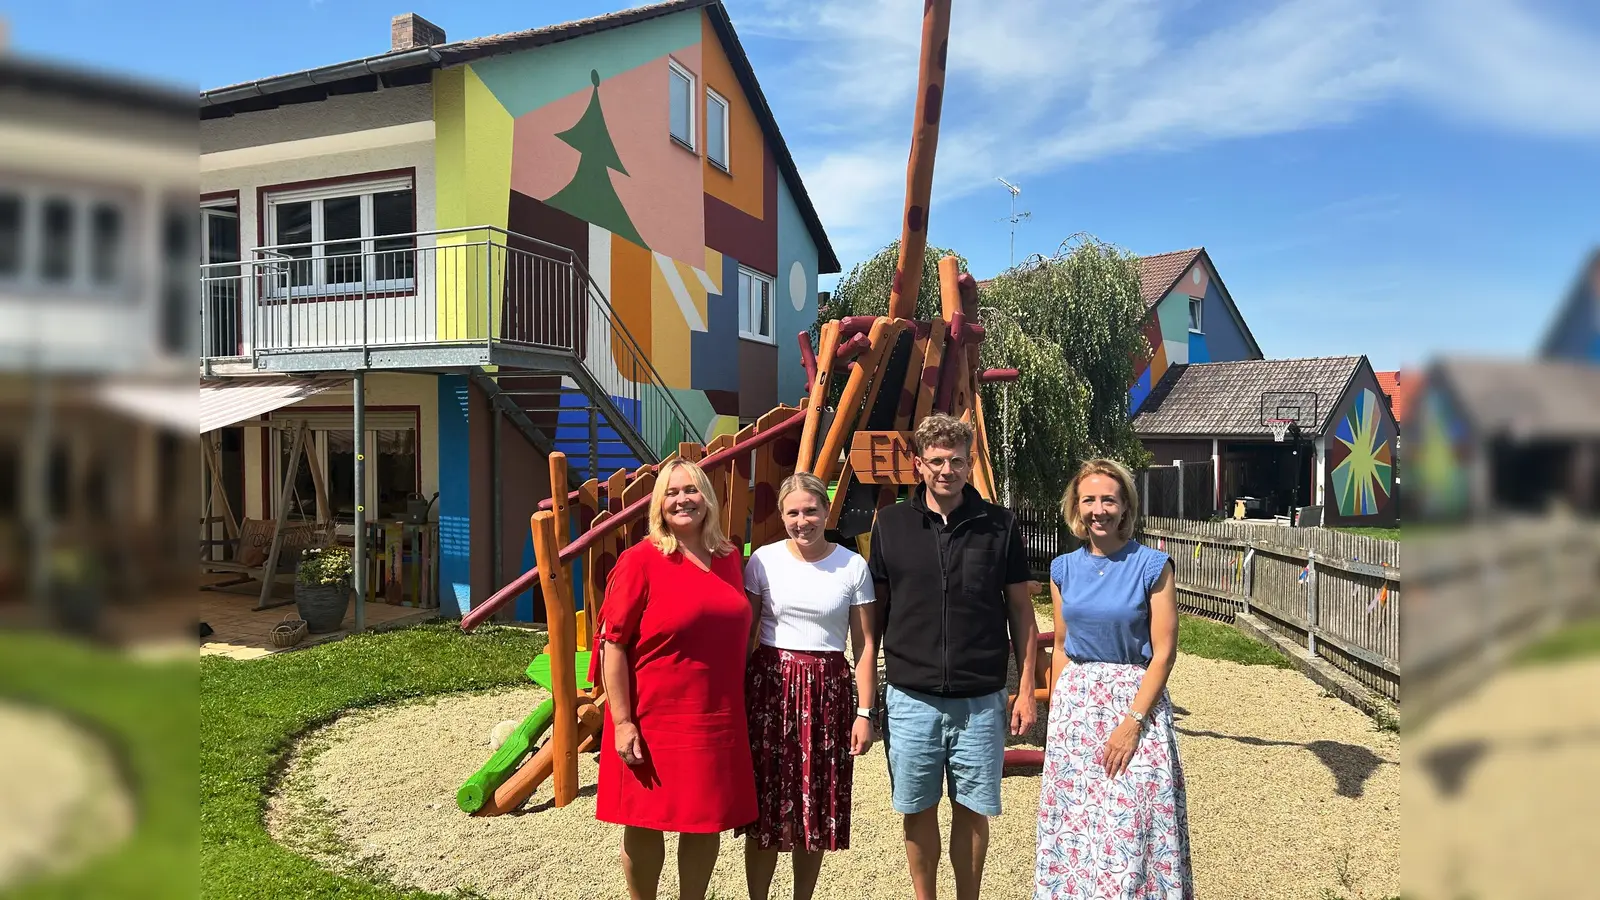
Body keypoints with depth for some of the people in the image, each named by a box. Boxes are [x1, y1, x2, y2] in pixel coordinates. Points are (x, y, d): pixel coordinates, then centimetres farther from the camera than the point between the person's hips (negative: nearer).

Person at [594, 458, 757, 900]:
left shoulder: (728, 557, 6)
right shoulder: (640, 560, -10)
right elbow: (612, 643, -11)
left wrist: (740, 709, 16)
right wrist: (622, 722, -16)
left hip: (718, 720, 5)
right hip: (654, 721, -4)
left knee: (707, 822, 14)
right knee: (645, 824, 10)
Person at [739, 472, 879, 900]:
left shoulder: (853, 566, -1)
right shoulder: (763, 561, -1)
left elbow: (865, 645, 1)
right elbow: (743, 634, 4)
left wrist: (864, 712, -2)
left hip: (828, 690, 0)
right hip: (771, 686, 0)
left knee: (818, 806, 9)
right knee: (766, 804, 5)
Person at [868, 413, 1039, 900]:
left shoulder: (999, 524, -1)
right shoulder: (891, 524, 0)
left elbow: (1020, 610, 5)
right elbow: (875, 609, 6)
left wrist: (1026, 689, 2)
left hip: (980, 700, 0)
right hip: (910, 699, 0)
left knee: (973, 811, 10)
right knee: (917, 811, 11)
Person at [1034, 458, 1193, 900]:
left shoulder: (1152, 566, -7)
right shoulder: (1064, 569, 4)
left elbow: (1164, 652, -9)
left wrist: (1133, 721, -14)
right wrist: (1058, 708, 8)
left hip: (1137, 699, -3)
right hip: (1075, 703, 4)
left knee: (1132, 821, 0)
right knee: (1075, 817, 10)